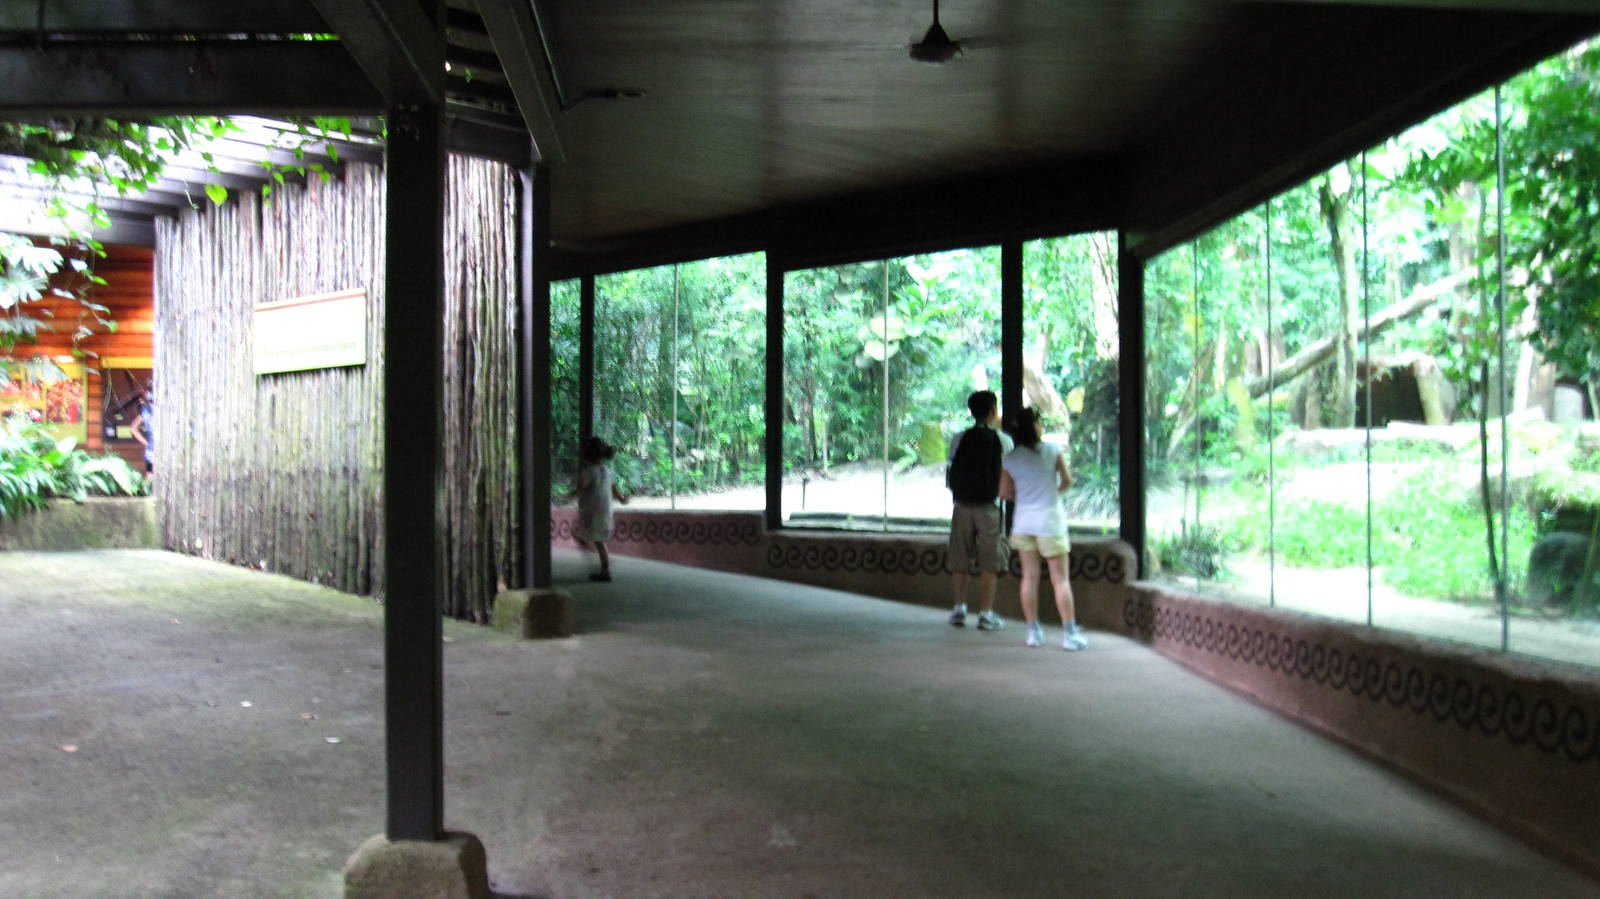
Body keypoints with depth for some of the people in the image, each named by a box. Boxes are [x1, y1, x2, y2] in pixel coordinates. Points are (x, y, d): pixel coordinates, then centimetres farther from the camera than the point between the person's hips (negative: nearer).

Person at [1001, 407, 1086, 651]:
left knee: (1029, 577, 8)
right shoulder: (1053, 450, -7)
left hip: (1023, 522, 3)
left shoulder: (1010, 458, 0)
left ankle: (1033, 631, 9)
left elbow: (1004, 492, 2)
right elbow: (1067, 481, -5)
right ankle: (1070, 634, 1)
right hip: (1050, 521, -3)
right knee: (1060, 578, 1)